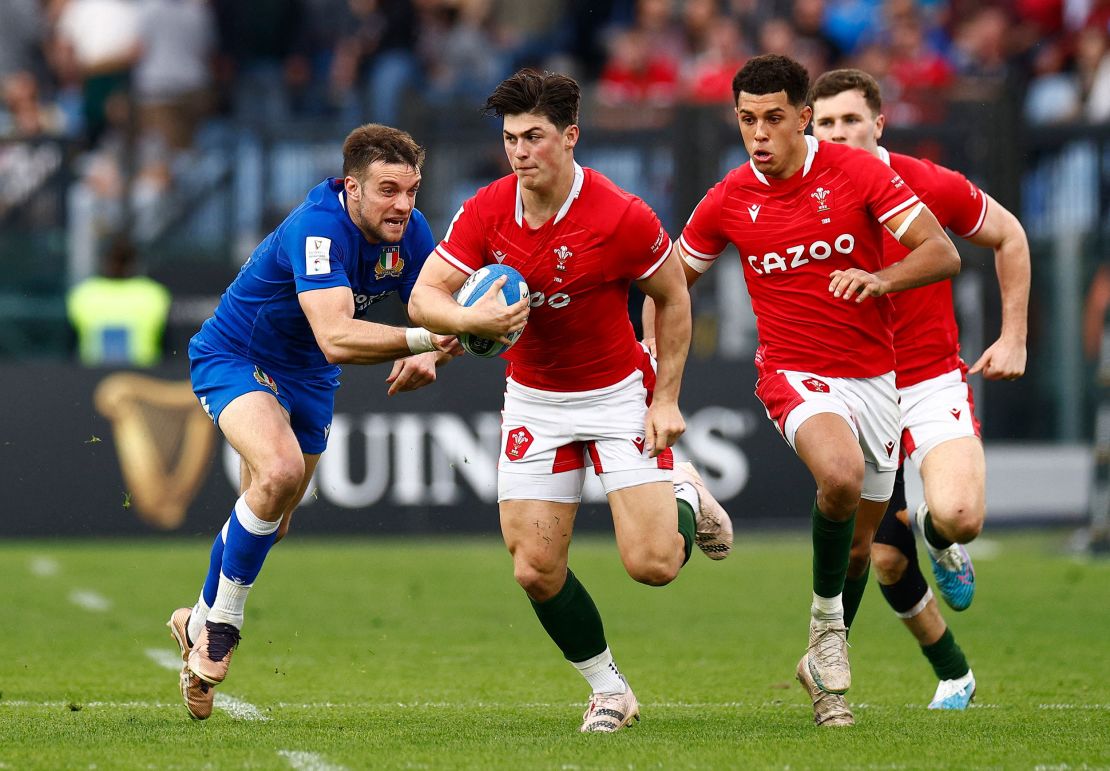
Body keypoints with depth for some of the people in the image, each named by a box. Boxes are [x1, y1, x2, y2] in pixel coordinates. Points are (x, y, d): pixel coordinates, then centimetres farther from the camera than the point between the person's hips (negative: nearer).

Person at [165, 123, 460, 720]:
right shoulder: (317, 229, -36)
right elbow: (335, 337, -47)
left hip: (305, 380, 7)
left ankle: (199, 622, 44)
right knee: (279, 470, -33)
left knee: (267, 523, 17)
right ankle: (219, 625, -15)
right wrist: (421, 338, -56)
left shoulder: (410, 233, -13)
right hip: (234, 358, -7)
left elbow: (435, 316, -4)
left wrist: (428, 359, -27)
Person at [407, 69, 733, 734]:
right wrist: (470, 320, -32)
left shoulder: (622, 217, -20)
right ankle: (609, 688, 17)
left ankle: (685, 499, 24)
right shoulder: (487, 211, -11)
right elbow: (424, 296, -10)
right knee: (537, 571, -5)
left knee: (651, 565, -12)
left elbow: (674, 299, -6)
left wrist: (666, 399, -8)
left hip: (619, 393, -3)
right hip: (534, 400, 3)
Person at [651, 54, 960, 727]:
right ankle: (826, 618, -11)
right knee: (840, 474, -33)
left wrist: (880, 279, -30)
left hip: (874, 376, 2)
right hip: (796, 372, -2)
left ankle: (824, 663, 34)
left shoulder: (857, 172, -7)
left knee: (861, 538, 10)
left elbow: (942, 253, -12)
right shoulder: (729, 201, -3)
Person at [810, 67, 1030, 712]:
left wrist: (1014, 337, 2)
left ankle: (939, 538, 11)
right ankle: (953, 673, 24)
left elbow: (1009, 237, 6)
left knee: (959, 515, -28)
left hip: (933, 381, -2)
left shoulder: (931, 186, -11)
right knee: (885, 560, -2)